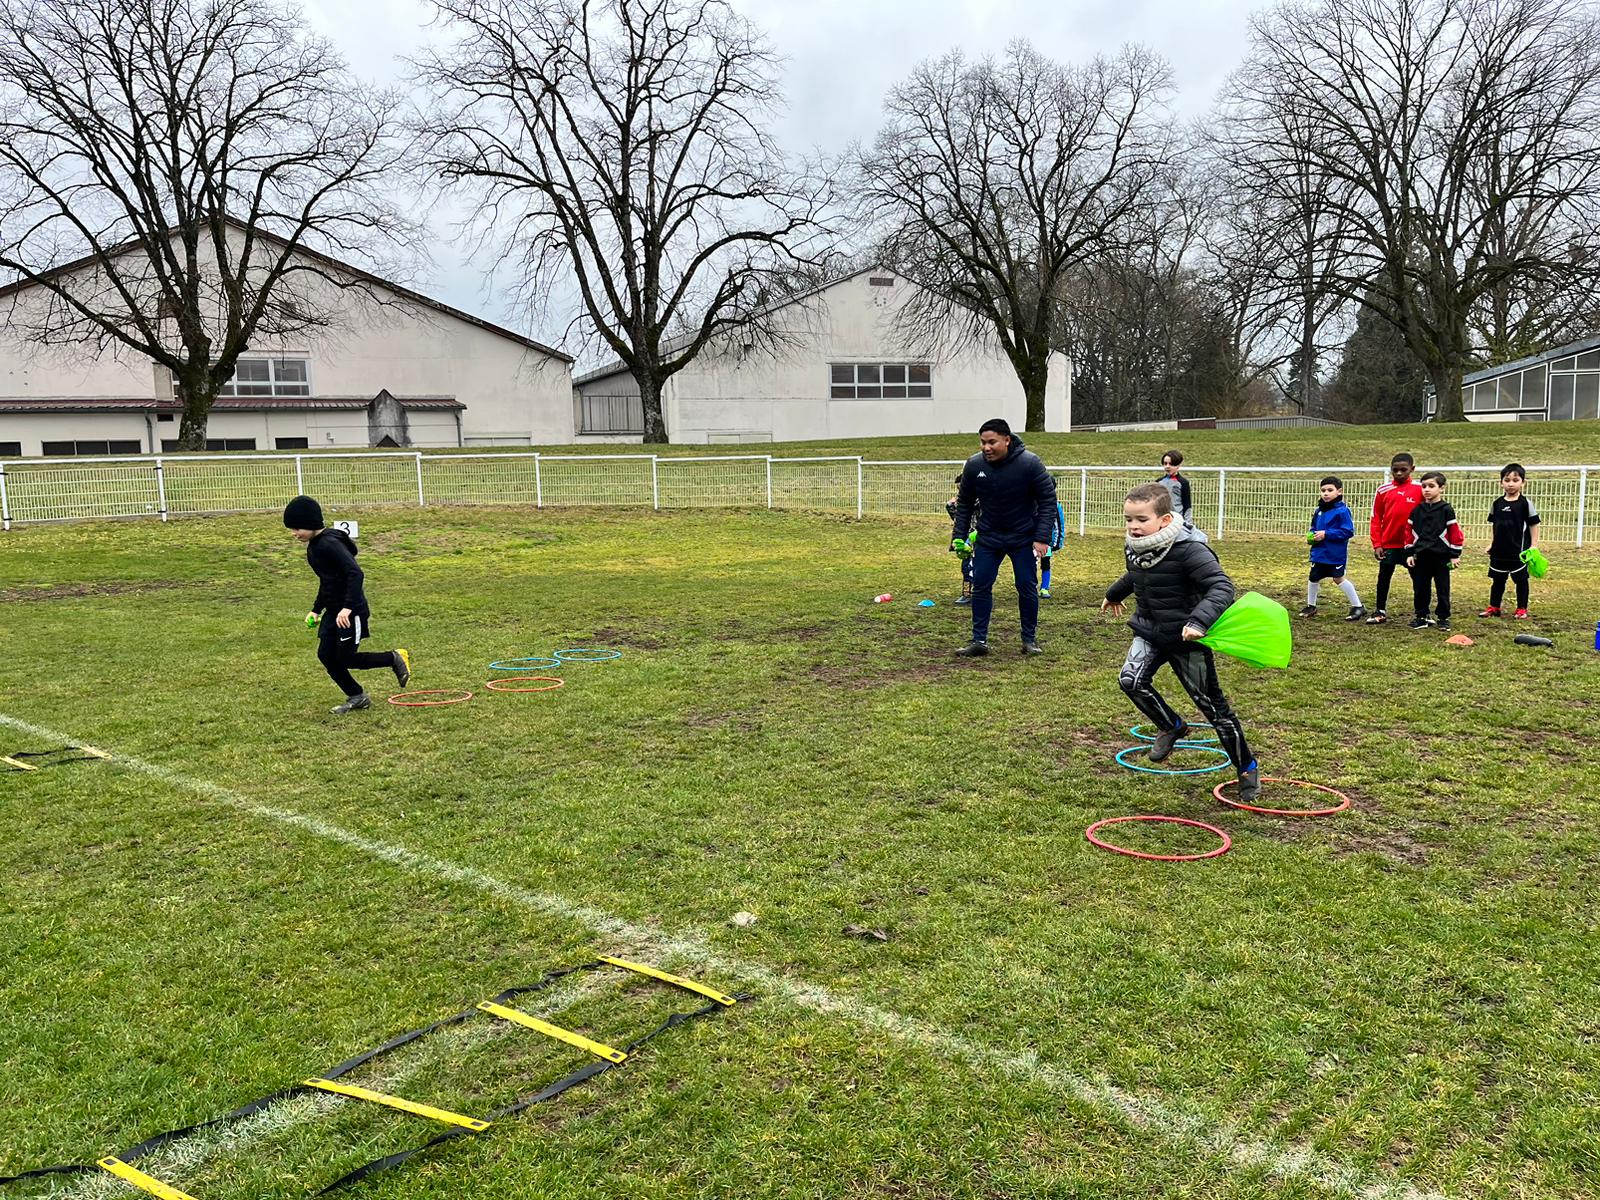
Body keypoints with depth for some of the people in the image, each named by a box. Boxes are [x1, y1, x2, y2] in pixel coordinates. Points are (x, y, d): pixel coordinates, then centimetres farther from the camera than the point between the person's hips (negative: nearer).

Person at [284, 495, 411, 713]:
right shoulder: (312, 547, 12)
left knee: (345, 659, -6)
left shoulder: (330, 544, -20)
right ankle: (357, 697, 17)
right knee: (325, 656, 5)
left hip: (351, 611, -9)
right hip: (333, 611, 9)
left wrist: (348, 607, -35)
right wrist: (316, 610, 25)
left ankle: (395, 658, 12)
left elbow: (355, 574, -29)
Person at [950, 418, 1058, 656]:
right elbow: (964, 503, 3)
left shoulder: (1029, 463, -18)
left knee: (1027, 587, 3)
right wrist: (959, 536, -1)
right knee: (980, 586, -1)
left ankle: (1030, 639, 18)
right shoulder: (974, 465, -10)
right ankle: (979, 640, 7)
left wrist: (1042, 538, -18)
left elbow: (1048, 500, -12)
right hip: (988, 537, 2)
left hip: (1023, 538, -2)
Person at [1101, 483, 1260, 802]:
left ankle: (1247, 768, 23)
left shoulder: (1188, 550, -25)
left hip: (1187, 638, -6)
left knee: (1211, 703, 3)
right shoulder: (1134, 548, -3)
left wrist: (1199, 621, -46)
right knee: (1131, 679, -18)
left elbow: (1222, 587, -31)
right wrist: (1115, 594, 40)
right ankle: (1171, 726, 11)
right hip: (1150, 632, 6)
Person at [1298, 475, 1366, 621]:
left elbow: (1348, 531, -19)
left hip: (1336, 554, -7)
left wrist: (1326, 534, -22)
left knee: (1339, 578, -3)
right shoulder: (1319, 510, 7)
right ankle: (1311, 606, 30)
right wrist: (1311, 536, -1)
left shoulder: (1342, 510, -15)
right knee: (1313, 578, 12)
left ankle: (1358, 607, 10)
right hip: (1319, 553, 7)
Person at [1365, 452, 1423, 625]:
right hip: (1388, 544, 1)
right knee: (1383, 577, 9)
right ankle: (1380, 611, 21)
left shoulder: (1419, 490, -3)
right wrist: (1377, 544, -3)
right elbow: (1376, 519, 2)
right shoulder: (1383, 491, 1)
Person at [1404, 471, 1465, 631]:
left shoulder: (1446, 510, -5)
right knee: (1420, 588, 7)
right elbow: (1410, 532, 10)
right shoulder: (1416, 511, 6)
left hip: (1441, 556, -3)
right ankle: (1421, 616, 17)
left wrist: (1454, 555, -6)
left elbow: (1455, 533, -5)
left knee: (1443, 588, 4)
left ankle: (1443, 617, 14)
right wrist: (1410, 553, 5)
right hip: (1421, 556, 3)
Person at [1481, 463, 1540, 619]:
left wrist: (1533, 546, -9)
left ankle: (1522, 609, 15)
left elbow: (1534, 525, -5)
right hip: (1499, 550, 4)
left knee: (1521, 579, 5)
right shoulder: (1497, 503, 4)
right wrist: (1491, 544, 11)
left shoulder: (1526, 503, -7)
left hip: (1519, 550, -4)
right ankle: (1494, 607, 20)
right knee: (1497, 579, 11)